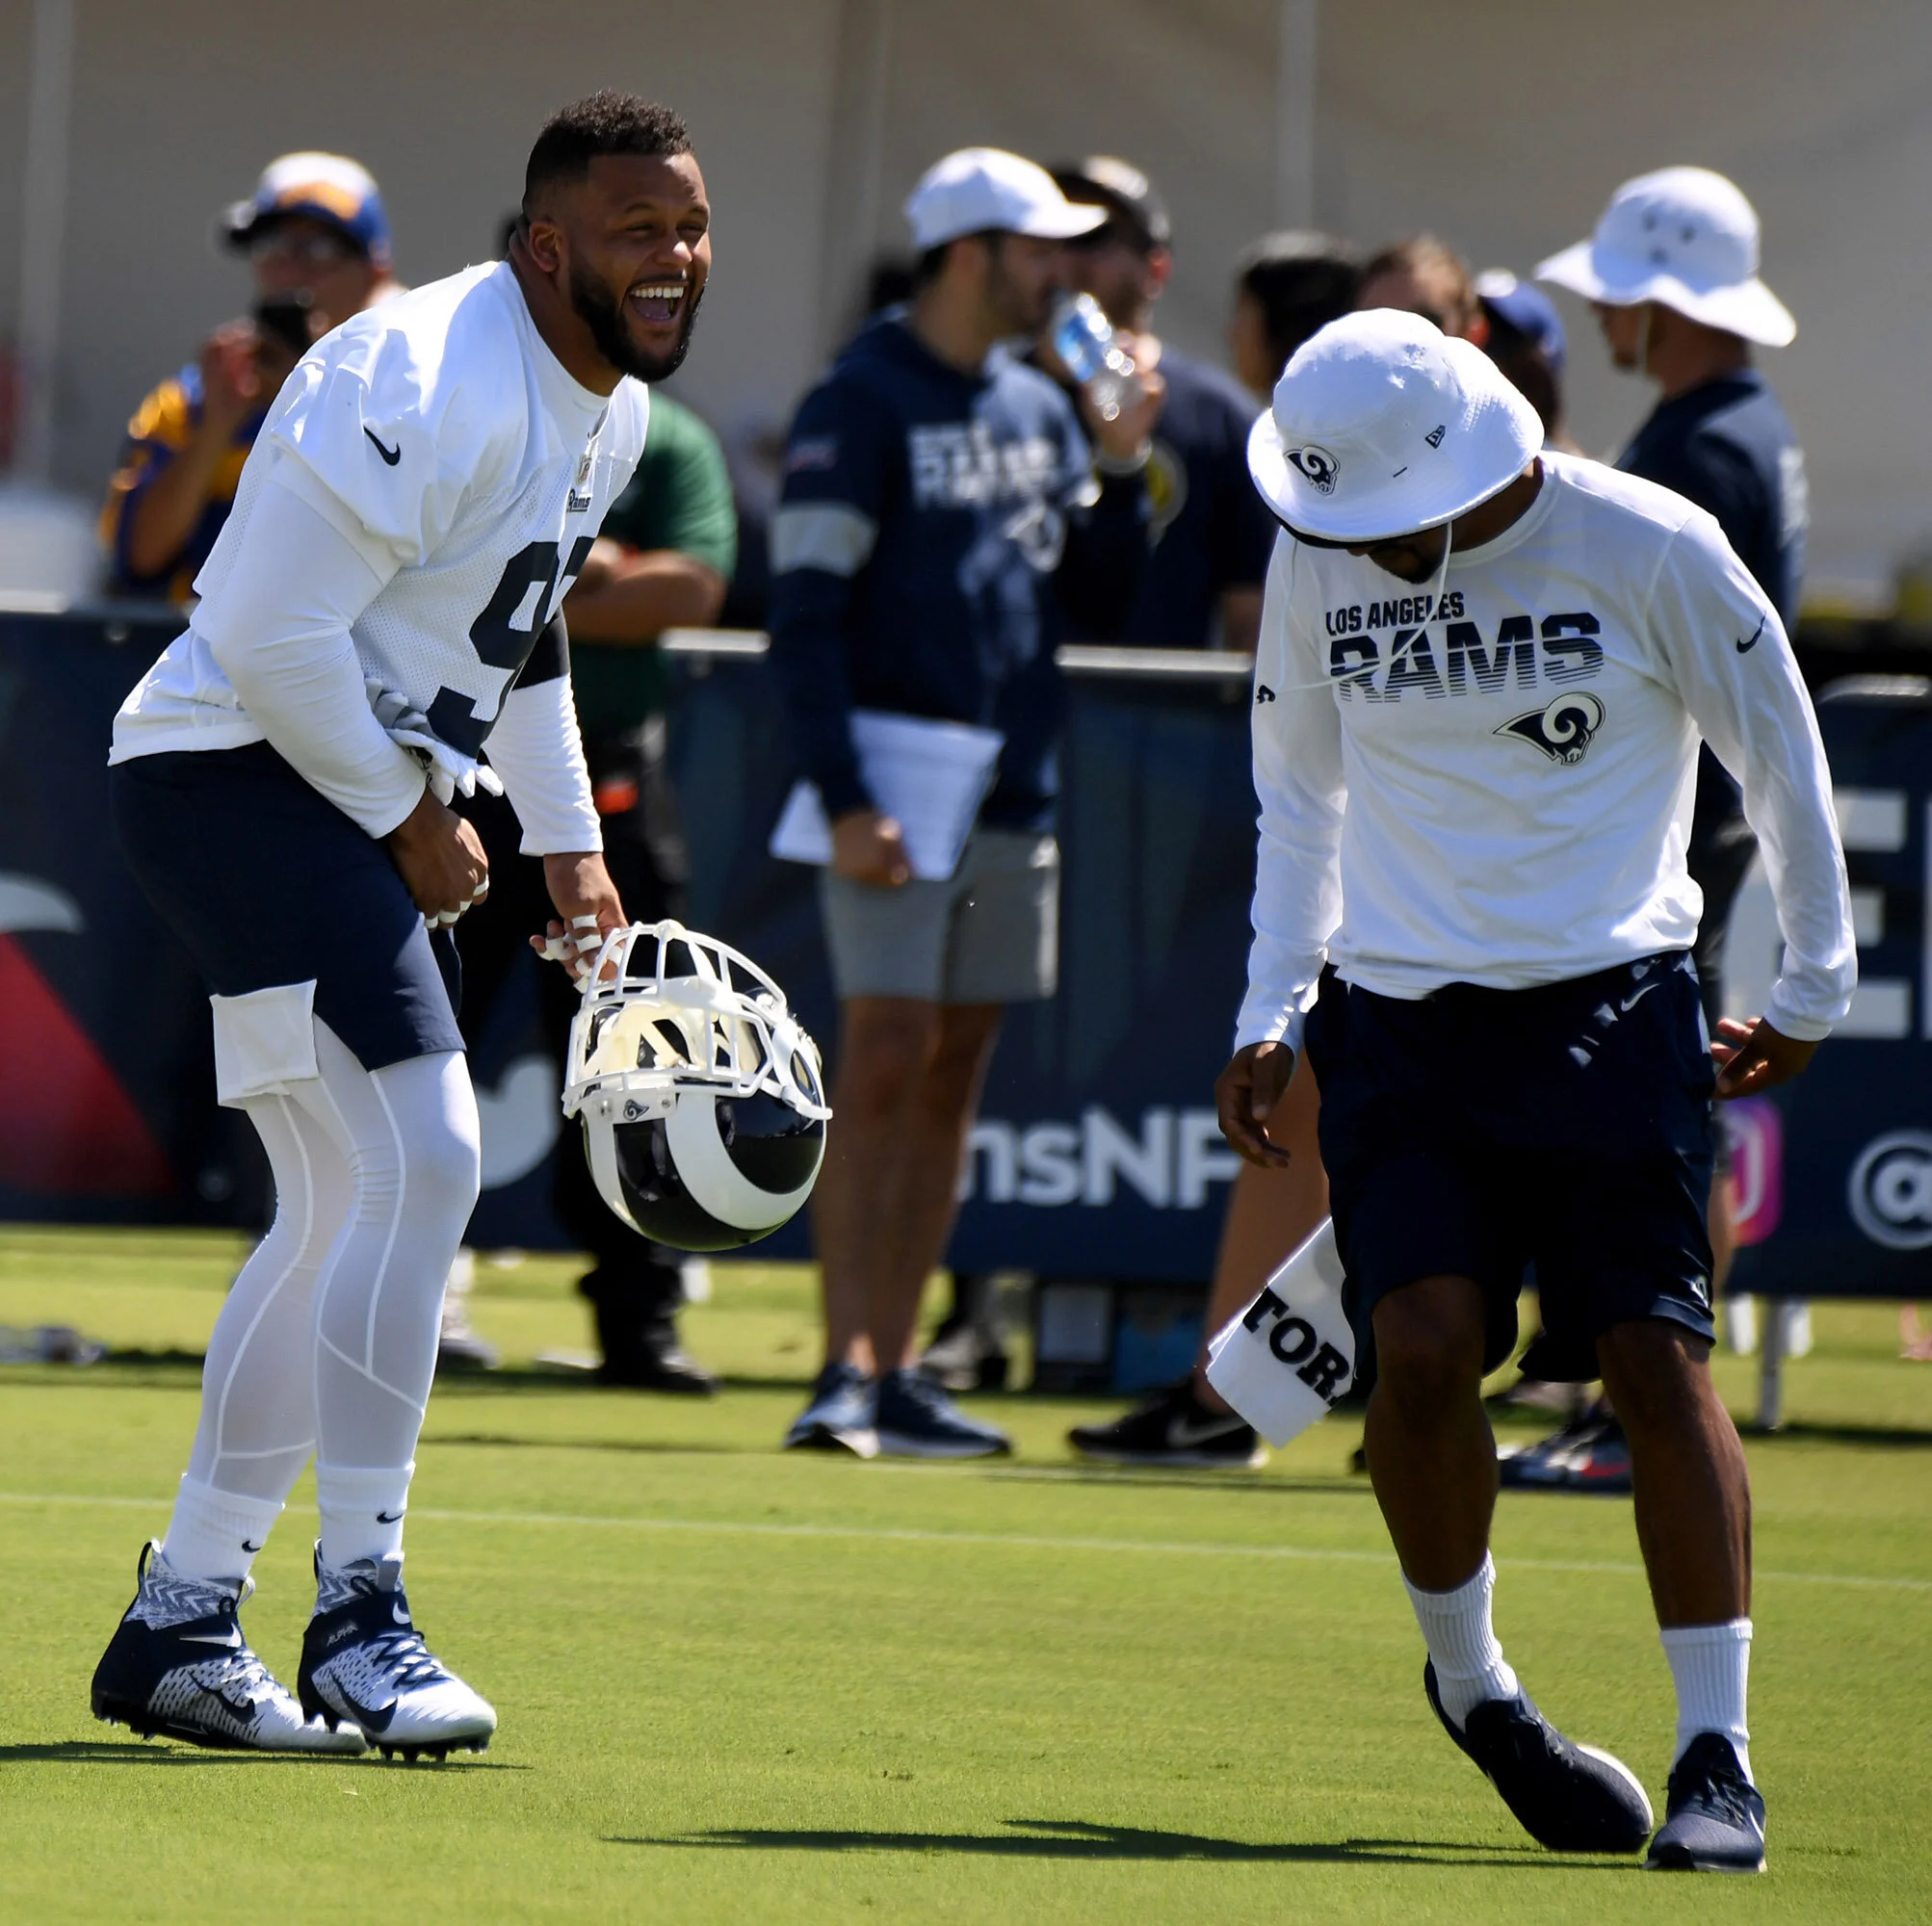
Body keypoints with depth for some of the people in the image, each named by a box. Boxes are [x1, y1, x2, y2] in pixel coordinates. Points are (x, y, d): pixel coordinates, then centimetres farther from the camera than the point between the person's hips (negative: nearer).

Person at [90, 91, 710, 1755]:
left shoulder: (611, 414, 10)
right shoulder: (428, 387, -22)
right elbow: (273, 629, -25)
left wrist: (568, 845, 19)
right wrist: (410, 819, -15)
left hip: (362, 795, 11)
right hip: (242, 776, -11)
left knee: (345, 1219, 12)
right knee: (417, 1161, -19)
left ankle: (177, 1629, 19)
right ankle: (359, 1617, -14)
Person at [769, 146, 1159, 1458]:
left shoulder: (1043, 411, 14)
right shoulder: (862, 404, -7)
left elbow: (1104, 605, 15)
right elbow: (805, 615, -11)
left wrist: (1120, 470, 0)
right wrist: (845, 798, -19)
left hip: (1014, 795, 7)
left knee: (957, 1072, 7)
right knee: (886, 1062, -13)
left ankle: (898, 1374, 10)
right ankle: (848, 1369, -13)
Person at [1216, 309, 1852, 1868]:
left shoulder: (1651, 550, -9)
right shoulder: (1318, 567, 2)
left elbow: (1781, 757, 5)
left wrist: (1812, 988, 11)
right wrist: (1273, 1011, 14)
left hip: (1615, 1009, -2)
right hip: (1400, 1020, 2)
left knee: (1659, 1358, -10)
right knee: (1423, 1346, -14)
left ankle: (1719, 1755, -5)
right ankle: (1467, 1682, 9)